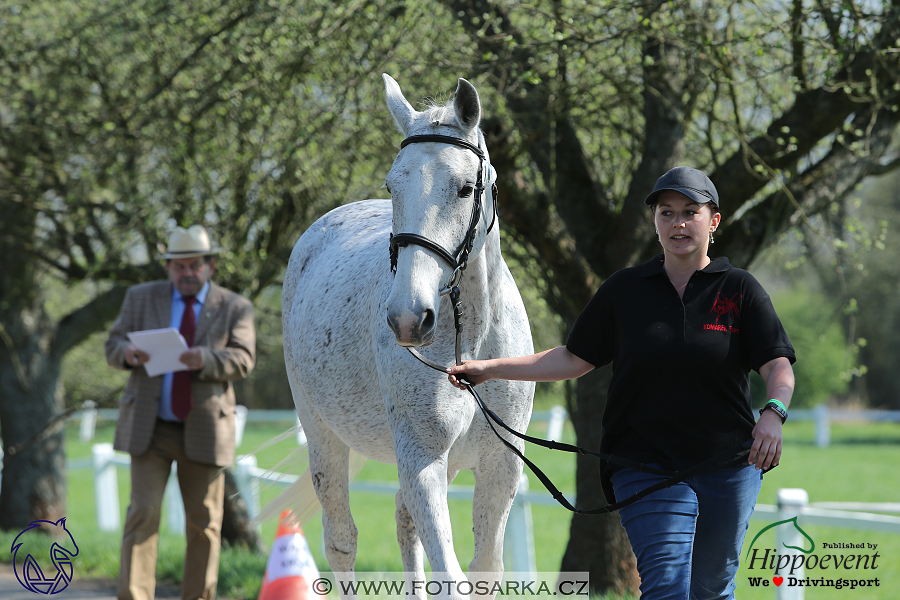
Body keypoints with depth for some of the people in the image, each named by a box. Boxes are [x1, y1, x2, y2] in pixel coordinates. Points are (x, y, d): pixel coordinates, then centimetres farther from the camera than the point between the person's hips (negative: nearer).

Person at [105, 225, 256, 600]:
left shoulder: (235, 308, 4)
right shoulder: (141, 298, 7)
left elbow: (243, 359, -8)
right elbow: (113, 346, 5)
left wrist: (207, 359, -29)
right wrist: (127, 353, -20)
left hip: (204, 429, 0)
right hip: (149, 428, 0)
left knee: (204, 524, 4)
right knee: (143, 513, -11)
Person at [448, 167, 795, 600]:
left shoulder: (740, 290, 3)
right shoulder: (624, 289, 9)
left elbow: (778, 365, -5)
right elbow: (575, 359, 13)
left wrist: (773, 414, -27)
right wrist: (489, 368, 7)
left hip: (729, 467, 1)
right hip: (645, 466, 0)